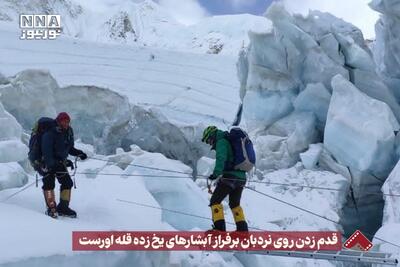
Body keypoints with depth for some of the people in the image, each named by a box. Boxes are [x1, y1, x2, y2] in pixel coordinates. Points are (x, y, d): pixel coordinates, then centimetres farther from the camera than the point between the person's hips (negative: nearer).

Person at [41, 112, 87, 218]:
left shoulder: (68, 132, 1)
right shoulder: (50, 134, -21)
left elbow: (69, 148, 13)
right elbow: (47, 152, -26)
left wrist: (78, 153, -3)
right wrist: (52, 164, -37)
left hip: (60, 162, 7)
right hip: (48, 162, -7)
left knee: (67, 182, 3)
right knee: (49, 183, -15)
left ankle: (63, 207, 13)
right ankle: (51, 208, -11)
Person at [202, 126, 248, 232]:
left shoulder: (221, 141, -4)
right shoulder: (231, 141, 25)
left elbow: (221, 158, -23)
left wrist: (216, 173, -34)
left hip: (230, 177, -9)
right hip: (241, 178, 9)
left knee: (215, 201, -3)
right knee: (235, 204, 22)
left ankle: (219, 227, -14)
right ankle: (242, 228, 19)